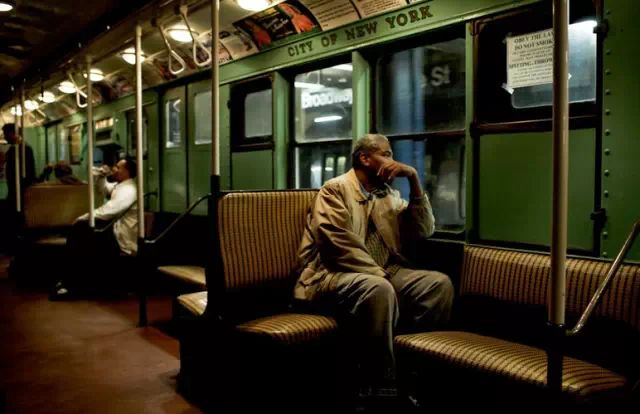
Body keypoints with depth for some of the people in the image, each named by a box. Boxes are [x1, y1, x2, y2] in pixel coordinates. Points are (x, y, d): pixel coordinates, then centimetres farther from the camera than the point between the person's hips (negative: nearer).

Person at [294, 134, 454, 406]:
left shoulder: (388, 195, 20)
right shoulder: (335, 189, -1)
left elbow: (423, 231, 12)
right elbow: (338, 244, -14)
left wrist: (414, 180, 5)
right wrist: (377, 273, -18)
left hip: (383, 274, 7)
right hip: (335, 276, -6)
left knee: (439, 282, -16)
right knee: (378, 289, -38)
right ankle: (382, 387, -26)